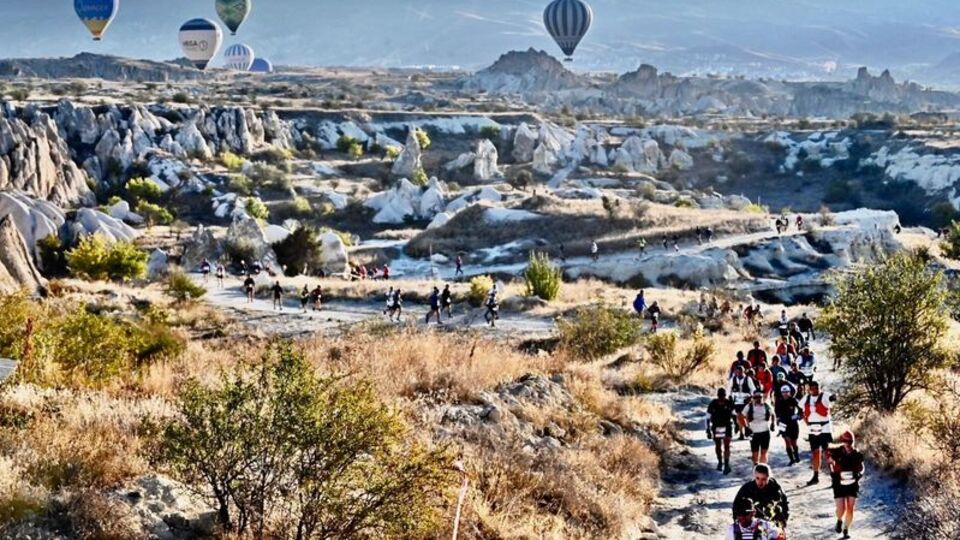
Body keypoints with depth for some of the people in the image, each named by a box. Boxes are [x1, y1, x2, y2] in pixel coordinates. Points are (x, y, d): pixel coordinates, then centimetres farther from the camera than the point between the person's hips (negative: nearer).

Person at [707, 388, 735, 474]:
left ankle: (726, 465, -13)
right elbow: (708, 418, -5)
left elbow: (733, 415, 8)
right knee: (717, 446, 14)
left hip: (727, 428, -1)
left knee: (726, 446, -11)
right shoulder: (712, 404, -11)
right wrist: (708, 431, -8)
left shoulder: (729, 403, -7)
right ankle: (720, 462, 35)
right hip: (716, 428, 1)